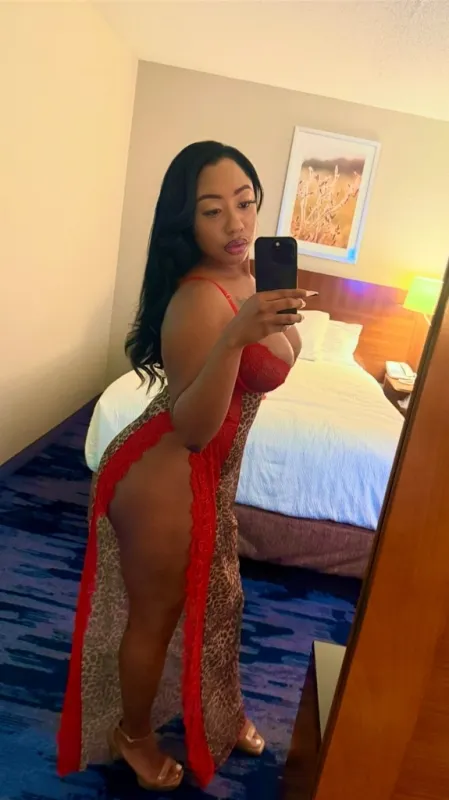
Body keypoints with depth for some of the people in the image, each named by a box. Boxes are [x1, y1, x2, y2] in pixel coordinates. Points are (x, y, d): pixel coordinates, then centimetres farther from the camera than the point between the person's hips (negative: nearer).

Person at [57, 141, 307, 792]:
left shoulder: (246, 274, 1)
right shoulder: (198, 300, -27)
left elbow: (280, 360, 16)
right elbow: (191, 429, -32)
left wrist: (278, 316, 1)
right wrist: (236, 336, -41)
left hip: (210, 470, 9)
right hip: (165, 475, -9)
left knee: (217, 597, 26)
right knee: (156, 613, 15)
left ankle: (218, 713, 55)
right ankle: (133, 734, 46)